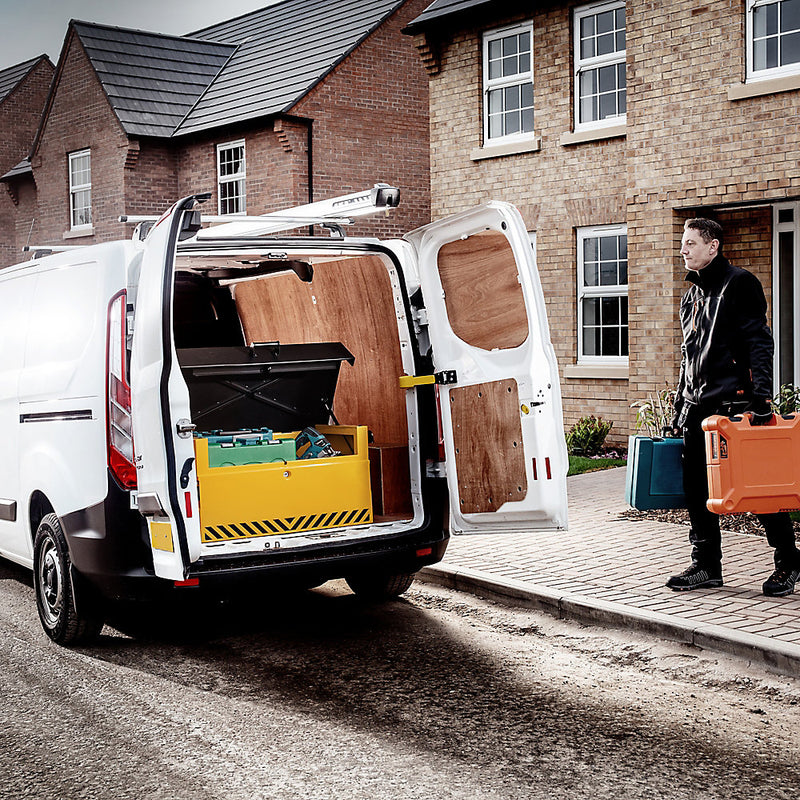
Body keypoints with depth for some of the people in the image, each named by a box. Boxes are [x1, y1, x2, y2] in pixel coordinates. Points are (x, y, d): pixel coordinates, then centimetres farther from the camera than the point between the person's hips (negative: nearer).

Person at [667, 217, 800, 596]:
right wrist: (681, 405, 21)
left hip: (735, 404, -8)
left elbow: (759, 343, -11)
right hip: (699, 406, 8)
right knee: (697, 490, 7)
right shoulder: (692, 295, 19)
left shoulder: (739, 284, -4)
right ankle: (706, 565, 16)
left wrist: (761, 396, -21)